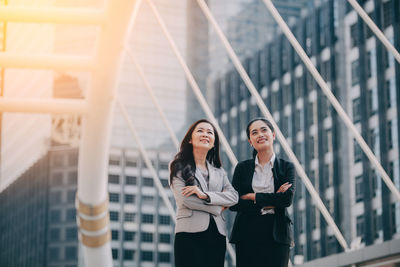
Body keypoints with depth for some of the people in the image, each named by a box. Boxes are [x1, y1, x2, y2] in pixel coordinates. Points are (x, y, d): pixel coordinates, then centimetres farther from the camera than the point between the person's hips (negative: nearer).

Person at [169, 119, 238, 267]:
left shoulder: (219, 172, 21)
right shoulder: (179, 166, 6)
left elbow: (234, 196, 4)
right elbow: (184, 199, -8)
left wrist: (205, 195, -11)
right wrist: (217, 208, -1)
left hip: (217, 236, 5)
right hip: (190, 234, -4)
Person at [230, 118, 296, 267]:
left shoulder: (286, 167, 7)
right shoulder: (242, 168, 10)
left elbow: (287, 198, -9)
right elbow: (233, 204, -1)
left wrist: (253, 197, -7)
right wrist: (268, 203, -8)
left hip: (276, 235, -1)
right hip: (247, 235, 1)